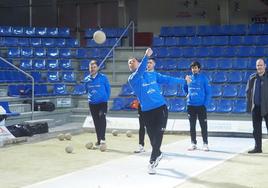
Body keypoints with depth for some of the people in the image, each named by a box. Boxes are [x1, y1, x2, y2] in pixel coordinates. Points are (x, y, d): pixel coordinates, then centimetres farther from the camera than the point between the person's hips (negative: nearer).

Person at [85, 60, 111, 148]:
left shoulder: (103, 77, -6)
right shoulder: (87, 79, 4)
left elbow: (108, 89, 2)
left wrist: (106, 98, 4)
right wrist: (90, 97, 14)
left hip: (102, 102, -4)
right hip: (92, 104, 4)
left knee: (102, 116, -28)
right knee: (96, 122, 10)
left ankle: (102, 138, -32)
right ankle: (98, 140, 20)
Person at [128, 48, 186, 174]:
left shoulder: (152, 74, 10)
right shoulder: (132, 79, -4)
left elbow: (167, 79, 20)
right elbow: (139, 72, -24)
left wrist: (183, 81, 24)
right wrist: (146, 56, -38)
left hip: (161, 108, 1)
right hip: (146, 111, -1)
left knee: (158, 136, -9)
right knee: (153, 137, 6)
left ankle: (152, 162, -3)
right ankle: (158, 154, 36)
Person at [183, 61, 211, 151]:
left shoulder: (204, 78, -4)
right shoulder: (189, 78, 7)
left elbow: (208, 92, -4)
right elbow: (185, 88, 21)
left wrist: (206, 103, -12)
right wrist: (188, 94, 0)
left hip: (201, 105, -4)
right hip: (190, 105, 4)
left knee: (203, 125, -1)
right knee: (192, 126, 9)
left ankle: (205, 143, 7)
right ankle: (193, 143, 17)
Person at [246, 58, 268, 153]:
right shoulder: (252, 77, 7)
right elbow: (248, 91, 10)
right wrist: (249, 105, 2)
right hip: (256, 107, 4)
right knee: (256, 128, 8)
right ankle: (258, 147, 17)